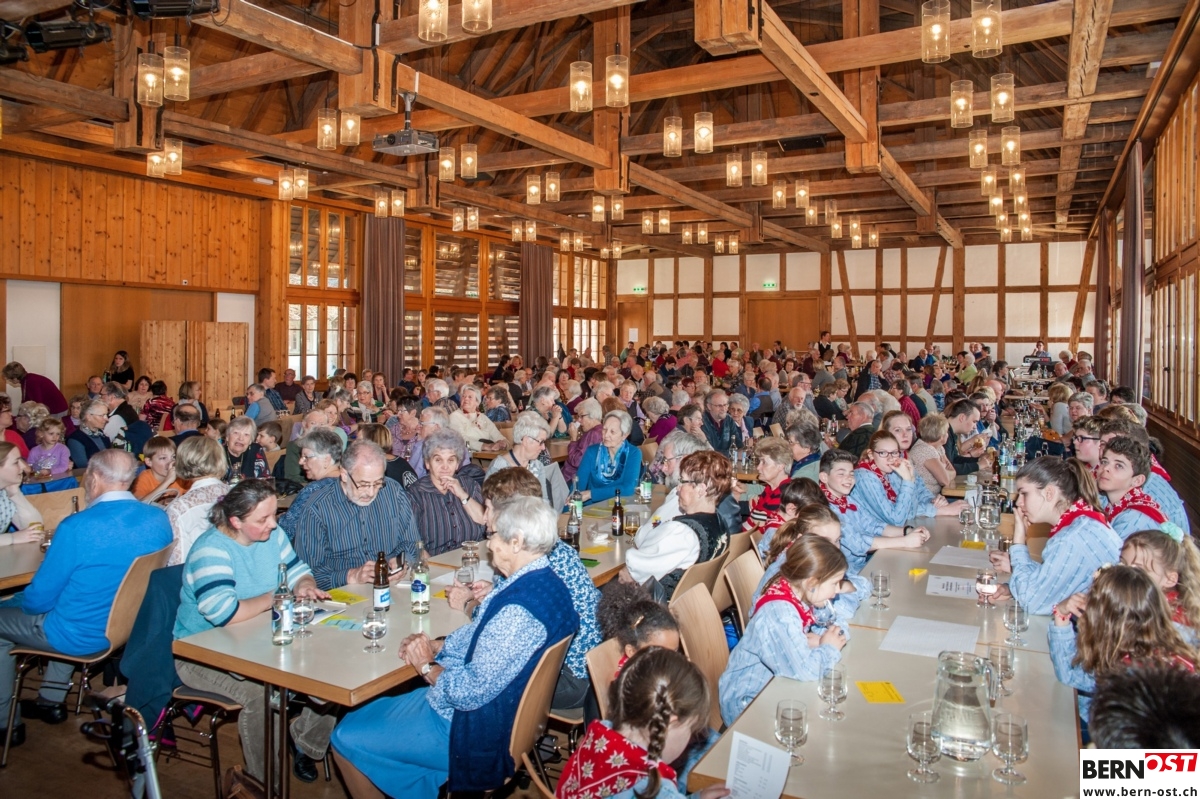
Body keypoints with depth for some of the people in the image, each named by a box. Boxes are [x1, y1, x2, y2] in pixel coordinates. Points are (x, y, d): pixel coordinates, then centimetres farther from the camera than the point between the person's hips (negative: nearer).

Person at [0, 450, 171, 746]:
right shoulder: (159, 519, -10)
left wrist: (25, 602, 8)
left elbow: (39, 600, -14)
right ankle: (51, 700, 40)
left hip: (82, 637, -6)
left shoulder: (76, 527, -26)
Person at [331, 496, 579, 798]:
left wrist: (427, 666, -11)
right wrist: (434, 646, -3)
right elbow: (480, 636, 11)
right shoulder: (544, 581, 0)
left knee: (346, 740, 1)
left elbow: (470, 693, -28)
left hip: (476, 732, -10)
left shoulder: (519, 609, -32)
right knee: (357, 718, 20)